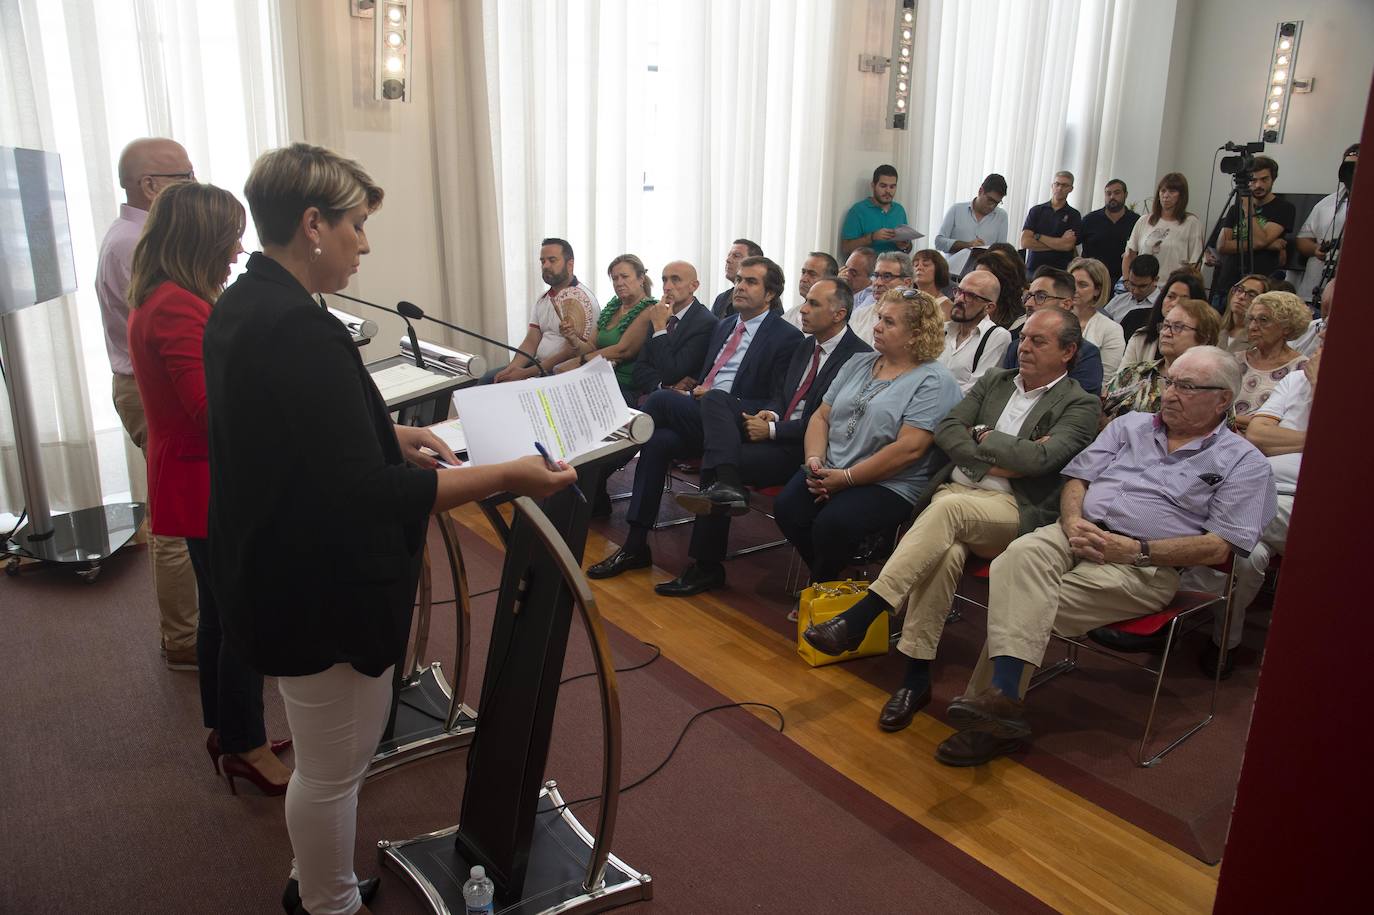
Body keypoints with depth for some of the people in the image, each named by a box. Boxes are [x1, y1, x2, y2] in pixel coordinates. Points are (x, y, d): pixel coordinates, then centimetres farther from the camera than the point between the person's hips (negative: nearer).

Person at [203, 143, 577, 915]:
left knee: (333, 756, 28)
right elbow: (366, 494, -29)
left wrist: (388, 434, 11)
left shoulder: (238, 307, 5)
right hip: (324, 596, -11)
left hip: (274, 575, 11)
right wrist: (508, 476, -26)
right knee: (334, 768, 11)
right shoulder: (299, 330, -27)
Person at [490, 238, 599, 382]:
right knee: (489, 378, -3)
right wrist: (511, 368, -11)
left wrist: (526, 373, -19)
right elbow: (531, 342, 9)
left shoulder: (579, 298, -14)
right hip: (539, 364, 8)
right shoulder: (542, 300, 15)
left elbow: (572, 353, -20)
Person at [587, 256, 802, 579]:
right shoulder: (724, 325, 22)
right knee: (657, 442, -23)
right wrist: (694, 392, 3)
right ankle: (635, 546, -19)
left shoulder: (787, 337, -2)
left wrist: (716, 400, -14)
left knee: (661, 399, -25)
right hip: (698, 418, 6)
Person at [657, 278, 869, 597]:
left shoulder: (857, 356, -11)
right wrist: (772, 413, 2)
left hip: (802, 449, -9)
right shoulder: (806, 346, 18)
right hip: (776, 430, 9)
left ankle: (707, 568, -13)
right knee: (715, 397, -15)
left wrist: (771, 431, -16)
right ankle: (726, 485, -31)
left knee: (714, 461, -22)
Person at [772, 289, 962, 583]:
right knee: (786, 509, -21)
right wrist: (814, 458, -4)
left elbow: (909, 448, -16)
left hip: (889, 484, -6)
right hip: (829, 471, 6)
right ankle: (833, 579, 2)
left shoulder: (934, 381, -6)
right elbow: (822, 416, 16)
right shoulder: (859, 363, 18)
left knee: (832, 524, -31)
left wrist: (846, 478, -16)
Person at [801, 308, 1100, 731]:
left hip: (1013, 510, -4)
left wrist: (983, 435, -2)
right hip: (953, 491, 4)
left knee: (949, 507, -36)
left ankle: (858, 616, -36)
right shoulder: (994, 381, 21)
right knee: (945, 553, -31)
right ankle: (916, 676, -23)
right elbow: (945, 429, 8)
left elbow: (1040, 459, -14)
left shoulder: (1079, 406, 4)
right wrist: (997, 460, -5)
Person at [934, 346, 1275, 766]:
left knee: (1026, 603, -30)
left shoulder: (1243, 463, 7)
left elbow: (1218, 547, -3)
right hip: (1081, 534, 4)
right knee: (1022, 555, -33)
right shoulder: (1131, 425, 22)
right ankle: (1001, 702, -38)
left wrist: (1134, 550, -14)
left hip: (1146, 567, -4)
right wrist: (1073, 522, -6)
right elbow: (1077, 479, 17)